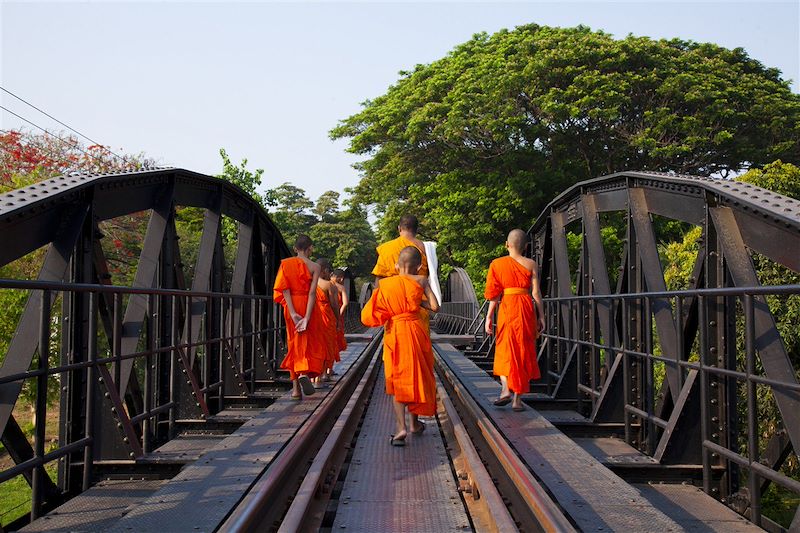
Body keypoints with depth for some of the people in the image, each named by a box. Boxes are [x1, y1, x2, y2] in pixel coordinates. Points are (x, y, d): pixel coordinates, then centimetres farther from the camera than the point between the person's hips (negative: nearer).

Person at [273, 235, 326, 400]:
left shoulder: (285, 263, 3)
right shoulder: (314, 266, -4)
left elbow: (285, 289, -7)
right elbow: (312, 292, -13)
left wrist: (293, 314, -11)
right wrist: (307, 318, -17)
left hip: (291, 307, 3)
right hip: (308, 306, -3)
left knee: (294, 344, 10)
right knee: (312, 342, 9)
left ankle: (296, 389, 9)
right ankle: (305, 373, -20)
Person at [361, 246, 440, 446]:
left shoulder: (385, 283, -1)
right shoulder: (421, 280, -3)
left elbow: (374, 314, -4)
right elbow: (435, 306, -8)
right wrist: (419, 301, 8)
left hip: (394, 333, 0)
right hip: (416, 330, 0)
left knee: (397, 380, 4)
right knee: (417, 376, 15)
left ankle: (401, 428, -11)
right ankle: (415, 423, 27)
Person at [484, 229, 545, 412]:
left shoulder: (497, 264, 3)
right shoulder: (531, 264, 3)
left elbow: (494, 294, 0)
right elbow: (536, 292, 0)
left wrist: (489, 316, 3)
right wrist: (541, 316, 5)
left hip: (507, 307, -1)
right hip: (526, 307, 1)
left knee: (504, 349, 12)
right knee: (522, 352, 7)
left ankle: (505, 389, -7)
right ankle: (517, 399, 8)